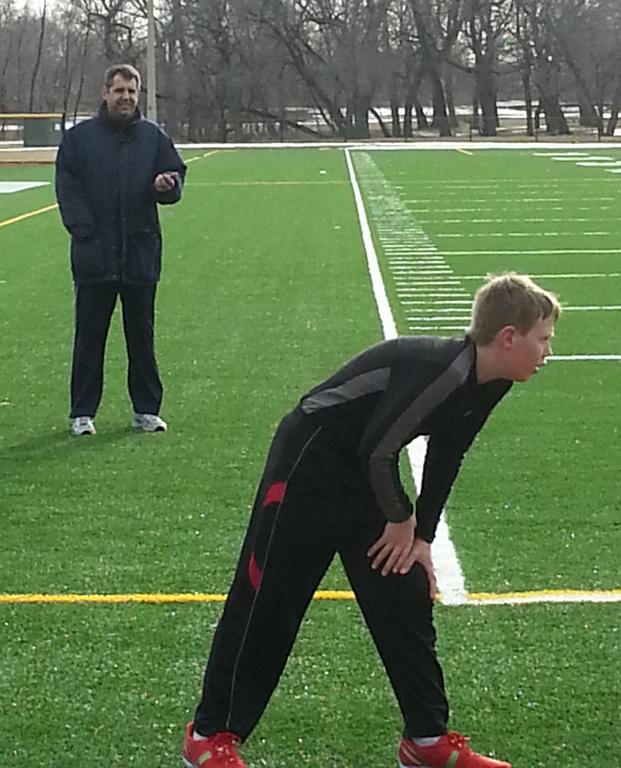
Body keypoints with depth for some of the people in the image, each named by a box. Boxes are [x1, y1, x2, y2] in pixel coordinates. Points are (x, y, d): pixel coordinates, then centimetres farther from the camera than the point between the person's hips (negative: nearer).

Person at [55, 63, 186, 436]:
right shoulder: (79, 137, 3)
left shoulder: (154, 136, 7)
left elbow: (177, 176, 8)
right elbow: (67, 188, 0)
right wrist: (85, 231, -10)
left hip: (141, 253, 1)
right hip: (94, 254, -1)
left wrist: (166, 185, -17)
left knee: (142, 335, 9)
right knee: (89, 337, 5)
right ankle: (83, 413, 13)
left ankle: (147, 409, 18)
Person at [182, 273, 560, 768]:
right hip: (308, 467, -9)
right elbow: (378, 451, -28)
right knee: (266, 606, -1)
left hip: (367, 479, 9)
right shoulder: (439, 369, -29)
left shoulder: (487, 386, 0)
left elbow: (444, 460, 11)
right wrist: (401, 520, -12)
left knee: (407, 598, 9)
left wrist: (422, 537, 7)